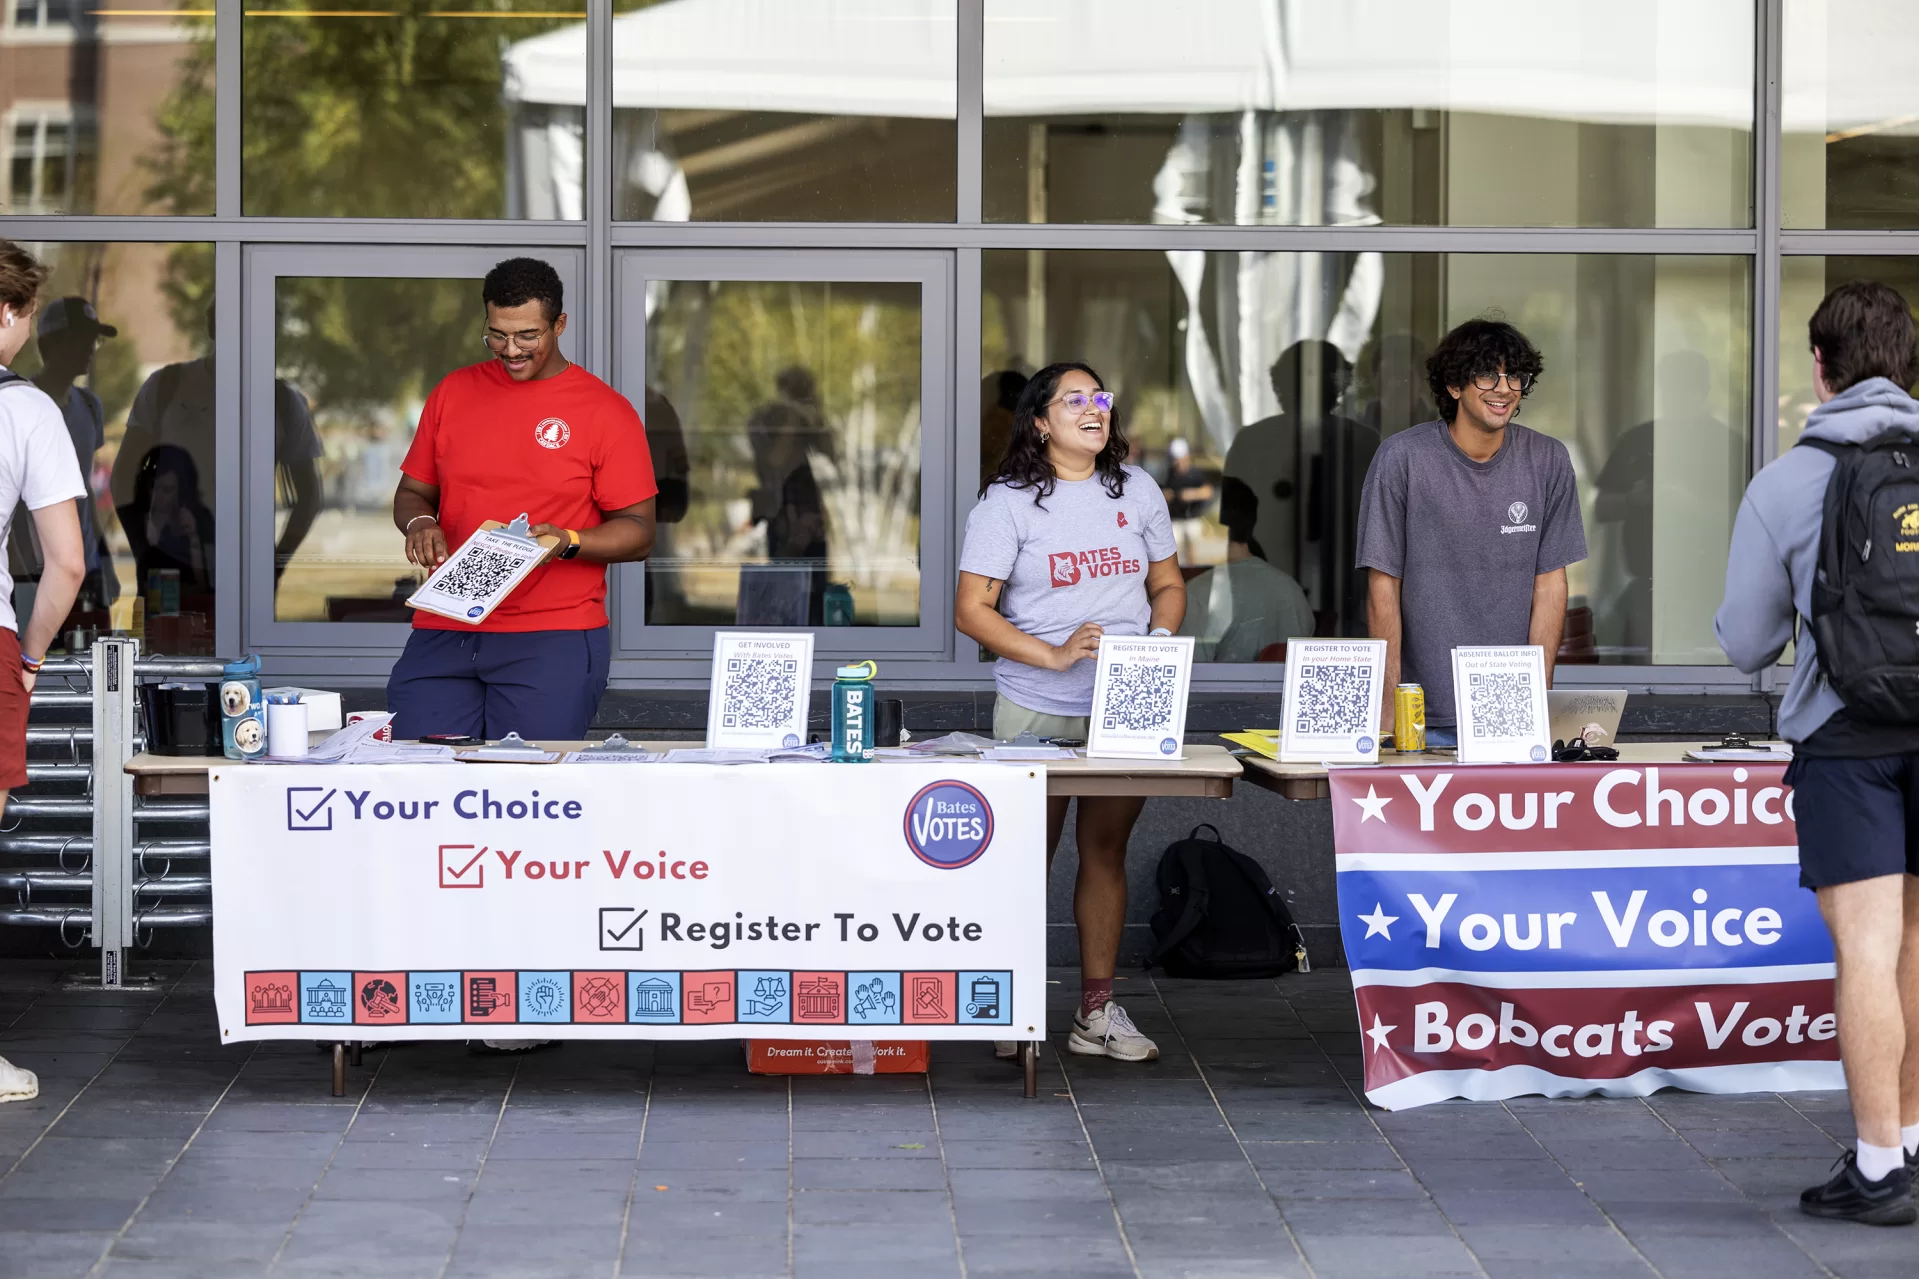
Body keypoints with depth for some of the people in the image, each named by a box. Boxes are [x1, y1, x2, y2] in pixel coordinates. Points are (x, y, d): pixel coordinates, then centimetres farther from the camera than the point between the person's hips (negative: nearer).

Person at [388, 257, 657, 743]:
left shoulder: (606, 411, 1)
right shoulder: (453, 392, 12)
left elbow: (638, 532, 0)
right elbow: (413, 492, 19)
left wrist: (567, 542, -17)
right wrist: (419, 524, -4)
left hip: (552, 641, -3)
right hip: (443, 636, 3)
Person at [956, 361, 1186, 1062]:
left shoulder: (1137, 491, 9)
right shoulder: (1009, 502, -4)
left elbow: (1168, 586, 17)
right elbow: (972, 609, -8)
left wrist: (1156, 643, -4)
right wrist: (1054, 656, -18)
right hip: (1037, 709, -3)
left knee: (1106, 851, 8)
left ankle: (1097, 1012, 14)